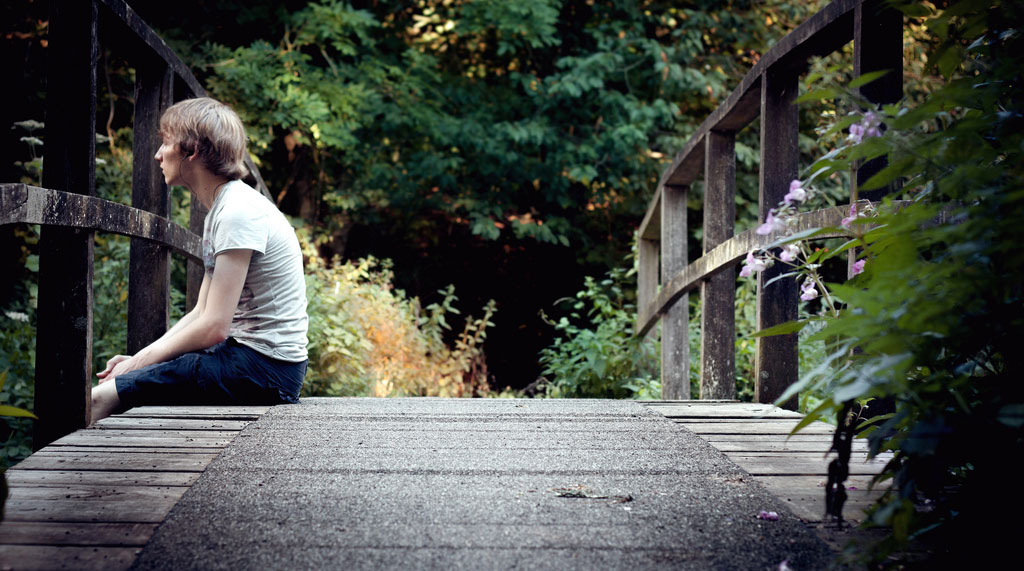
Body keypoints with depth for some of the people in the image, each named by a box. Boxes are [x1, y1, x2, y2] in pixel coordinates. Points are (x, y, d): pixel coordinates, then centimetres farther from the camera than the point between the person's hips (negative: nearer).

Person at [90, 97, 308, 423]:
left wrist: (141, 361, -8)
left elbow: (213, 327, -19)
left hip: (266, 367, -10)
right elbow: (201, 314, 17)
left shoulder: (238, 213, -16)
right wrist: (138, 359, 5)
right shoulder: (220, 211, 17)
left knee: (100, 398, -15)